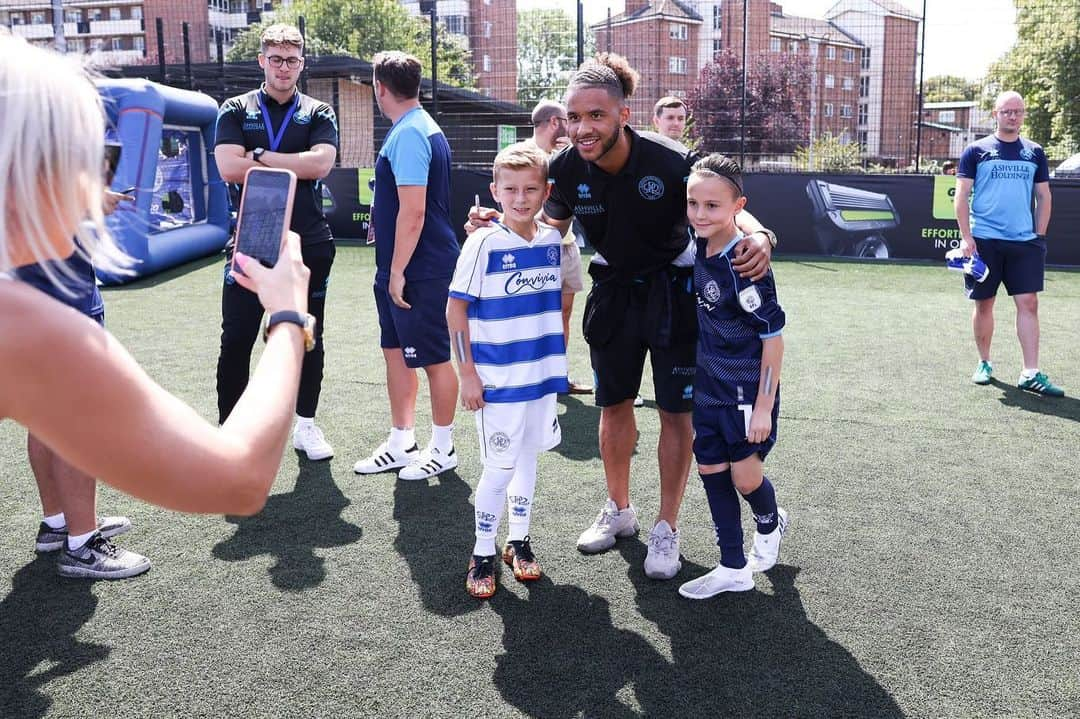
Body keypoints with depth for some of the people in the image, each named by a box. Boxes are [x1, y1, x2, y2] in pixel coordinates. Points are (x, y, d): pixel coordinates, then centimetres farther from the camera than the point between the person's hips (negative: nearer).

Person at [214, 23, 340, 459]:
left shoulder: (318, 114, 8)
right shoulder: (235, 111, 7)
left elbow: (320, 164, -12)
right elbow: (229, 169, -9)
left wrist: (261, 156, -9)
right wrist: (294, 167, -9)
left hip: (308, 246, 1)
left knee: (308, 339, 8)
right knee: (236, 339, 2)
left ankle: (305, 424, 22)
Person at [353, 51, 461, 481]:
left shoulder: (409, 135, -18)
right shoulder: (419, 128, 13)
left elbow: (413, 211, -23)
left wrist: (398, 271, -19)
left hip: (420, 272, -10)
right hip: (398, 268, 10)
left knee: (434, 358, 3)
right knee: (396, 352, 15)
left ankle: (443, 449, 17)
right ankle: (401, 444, 27)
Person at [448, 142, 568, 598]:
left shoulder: (554, 241, 2)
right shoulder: (484, 244, -12)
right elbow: (456, 309, -10)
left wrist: (557, 358, 13)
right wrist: (467, 373, -12)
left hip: (542, 375, 5)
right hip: (498, 379, -5)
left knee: (527, 458, 16)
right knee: (499, 469, 1)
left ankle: (519, 541, 32)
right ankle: (483, 553, 19)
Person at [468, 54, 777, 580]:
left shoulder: (672, 161, -27)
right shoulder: (567, 167, -16)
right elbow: (549, 225, 3)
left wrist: (757, 234, -36)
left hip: (673, 293, -4)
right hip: (614, 293, 4)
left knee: (675, 412, 2)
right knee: (614, 405, 15)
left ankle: (666, 528, 19)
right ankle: (618, 510, 35)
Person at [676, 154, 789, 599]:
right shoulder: (698, 250, -2)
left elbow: (773, 336, -19)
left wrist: (764, 406, -17)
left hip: (748, 391, -7)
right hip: (709, 388, 7)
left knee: (745, 476, 1)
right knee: (711, 471, 8)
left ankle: (770, 525, 37)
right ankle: (734, 569, 20)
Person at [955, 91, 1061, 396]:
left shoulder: (1034, 153, 11)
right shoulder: (976, 150, 2)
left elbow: (1044, 197, 15)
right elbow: (962, 195, -1)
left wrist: (1039, 236, 6)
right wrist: (966, 237, -9)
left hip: (1024, 243, 2)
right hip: (984, 241, -2)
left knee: (1028, 303, -5)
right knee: (984, 303, 5)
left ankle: (1030, 374, -5)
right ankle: (984, 364, 21)